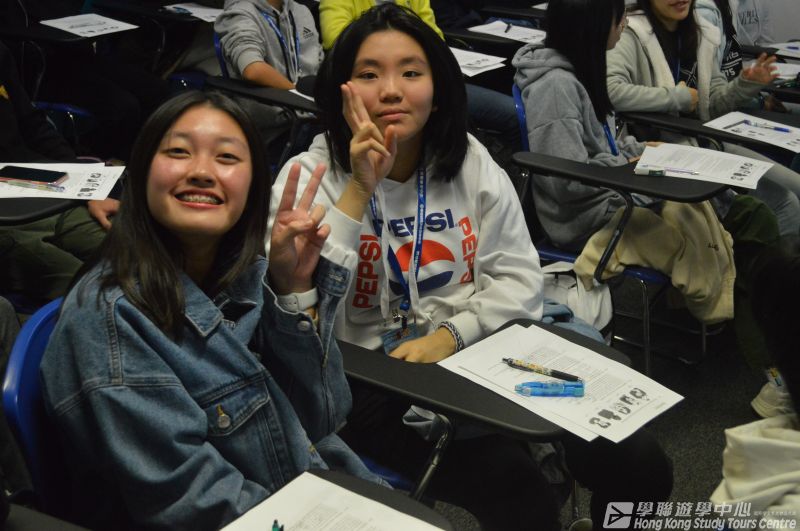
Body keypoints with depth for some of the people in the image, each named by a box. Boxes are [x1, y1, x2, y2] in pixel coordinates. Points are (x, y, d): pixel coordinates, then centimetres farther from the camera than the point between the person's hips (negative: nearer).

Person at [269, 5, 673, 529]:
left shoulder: (470, 161, 4)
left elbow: (520, 279, 3)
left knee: (641, 466, -8)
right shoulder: (309, 177, -7)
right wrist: (358, 191, -22)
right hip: (371, 380, -4)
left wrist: (451, 336, -14)